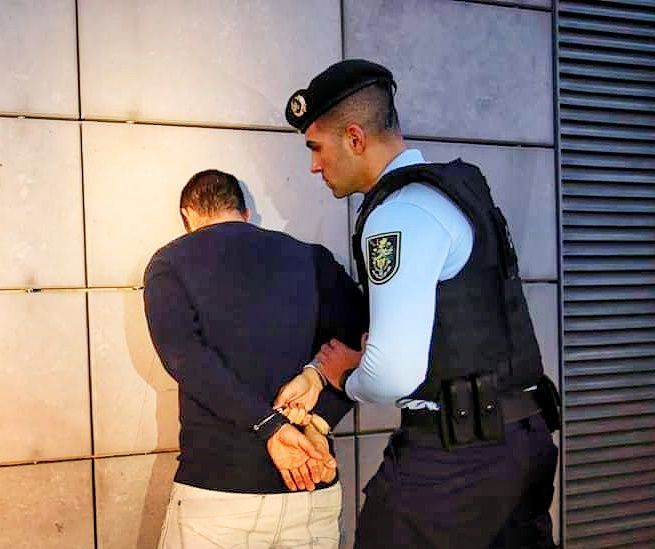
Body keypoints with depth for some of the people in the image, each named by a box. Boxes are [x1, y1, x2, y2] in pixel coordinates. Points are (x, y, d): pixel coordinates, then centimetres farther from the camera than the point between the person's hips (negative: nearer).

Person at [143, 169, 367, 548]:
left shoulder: (169, 264, 3)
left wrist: (269, 426, -17)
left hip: (218, 488, -2)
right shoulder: (310, 259, 9)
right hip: (313, 490, 3)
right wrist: (319, 422, -10)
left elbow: (185, 357, -14)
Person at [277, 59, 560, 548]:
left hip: (454, 454, -9)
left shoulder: (401, 216, -18)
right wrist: (317, 372, 10)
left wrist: (347, 376, -3)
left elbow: (393, 375, -25)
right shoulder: (451, 188, 12)